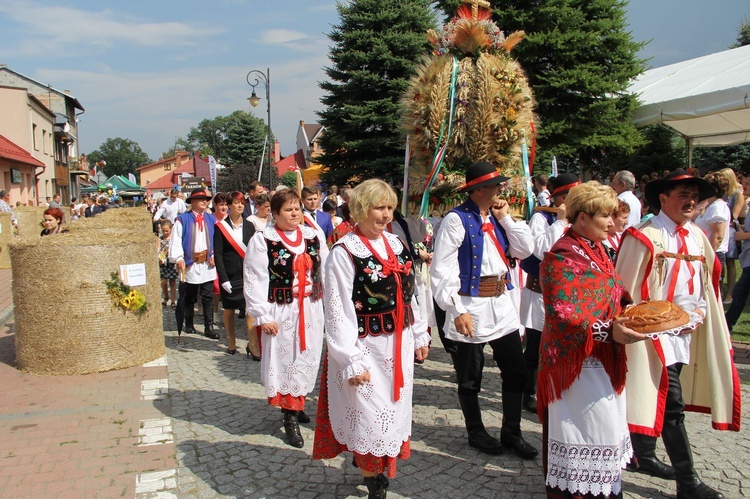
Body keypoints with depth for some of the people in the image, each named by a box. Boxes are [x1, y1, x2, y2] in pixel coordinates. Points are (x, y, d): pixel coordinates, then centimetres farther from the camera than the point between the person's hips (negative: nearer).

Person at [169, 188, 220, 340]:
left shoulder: (211, 219, 10)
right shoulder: (182, 219, -2)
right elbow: (176, 240, -7)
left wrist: (215, 255, -1)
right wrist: (178, 258, -16)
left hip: (208, 263, 3)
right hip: (190, 264, -2)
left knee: (208, 297, 2)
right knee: (190, 297, 9)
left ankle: (209, 327, 6)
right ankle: (189, 325, 23)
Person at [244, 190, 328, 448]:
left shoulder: (312, 236, 7)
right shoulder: (262, 240, -8)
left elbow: (325, 272, 10)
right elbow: (255, 281, -10)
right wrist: (263, 317, -13)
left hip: (311, 309, 5)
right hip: (280, 312, -5)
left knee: (307, 359, 13)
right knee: (285, 361, 2)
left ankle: (298, 405, 34)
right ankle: (290, 417, 13)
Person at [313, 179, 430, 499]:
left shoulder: (396, 244, 6)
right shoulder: (345, 252, -14)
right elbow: (338, 311, -16)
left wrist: (420, 336, 15)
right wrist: (350, 361, -19)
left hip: (399, 346, 7)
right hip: (367, 349, -7)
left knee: (394, 411, 17)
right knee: (369, 416, 3)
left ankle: (371, 465, 41)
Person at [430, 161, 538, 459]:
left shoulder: (496, 218, 10)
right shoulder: (457, 220, -13)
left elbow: (525, 251, 6)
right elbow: (441, 270, -17)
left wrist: (505, 218, -1)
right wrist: (457, 311, -20)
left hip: (501, 303, 7)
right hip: (471, 306, -7)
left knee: (516, 372, 12)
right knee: (470, 378, 9)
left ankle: (511, 433, 28)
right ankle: (476, 434, 29)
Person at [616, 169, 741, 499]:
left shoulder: (697, 237, 11)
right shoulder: (644, 237, -12)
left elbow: (706, 283, 20)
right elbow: (628, 292, -11)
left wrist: (699, 310, 8)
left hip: (685, 333, 8)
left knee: (657, 398, 18)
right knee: (672, 405, -6)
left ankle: (643, 456, 33)